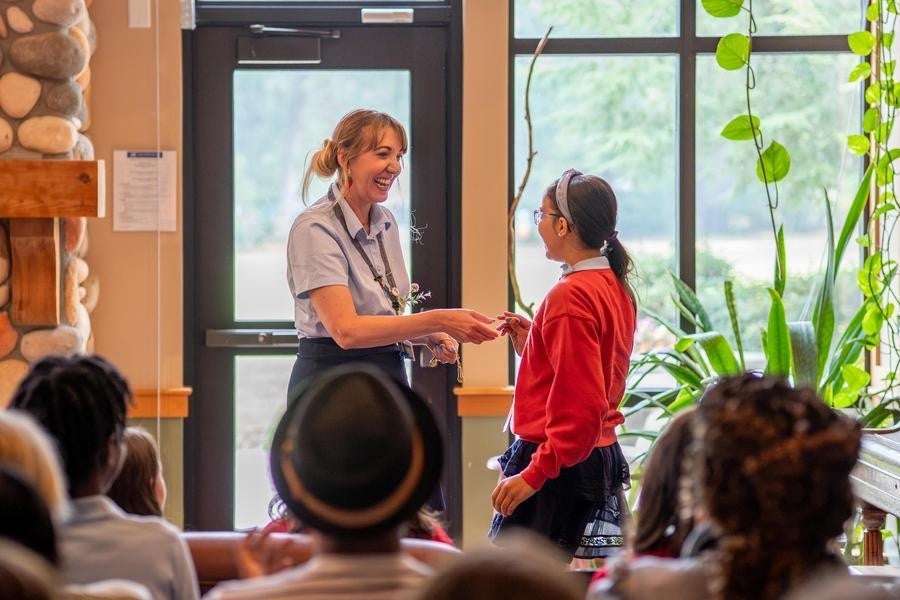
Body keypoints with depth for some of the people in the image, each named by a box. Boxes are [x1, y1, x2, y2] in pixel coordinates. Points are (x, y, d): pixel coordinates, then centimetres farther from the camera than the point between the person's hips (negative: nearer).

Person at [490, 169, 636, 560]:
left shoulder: (569, 297, -16)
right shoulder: (615, 286, 11)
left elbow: (580, 407, -21)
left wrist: (533, 475, -20)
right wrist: (532, 344, 15)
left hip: (560, 465, -10)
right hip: (605, 455, 10)